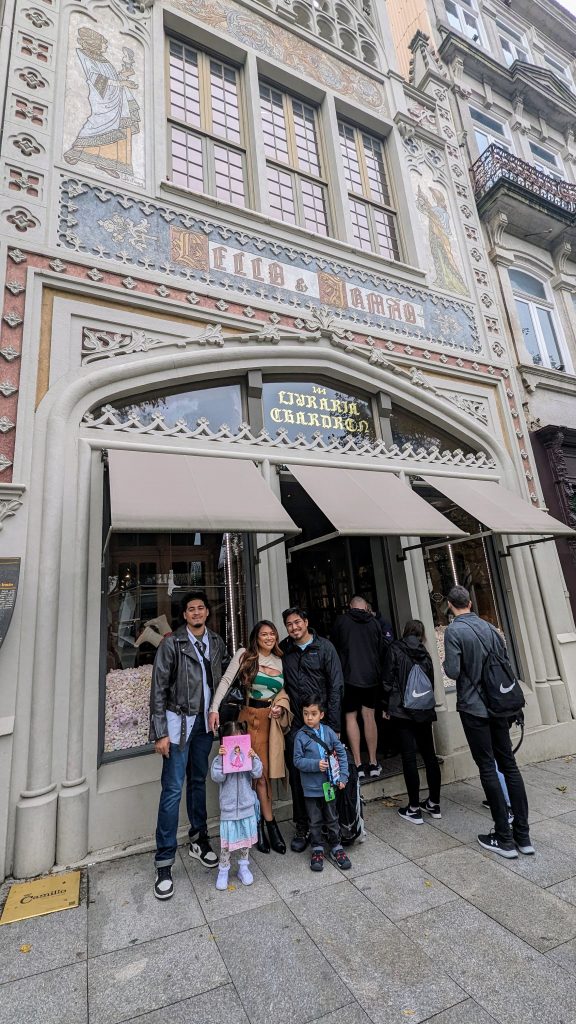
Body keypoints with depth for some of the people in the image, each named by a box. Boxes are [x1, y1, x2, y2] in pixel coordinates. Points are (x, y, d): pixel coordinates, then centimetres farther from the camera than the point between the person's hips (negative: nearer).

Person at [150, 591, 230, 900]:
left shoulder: (217, 642, 3)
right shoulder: (171, 643, -11)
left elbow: (225, 675, 13)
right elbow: (158, 689, -10)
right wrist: (160, 732, -12)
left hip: (206, 722, 5)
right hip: (179, 721, -4)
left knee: (198, 782, 18)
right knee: (173, 788, -2)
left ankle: (199, 840, 35)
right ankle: (164, 862, 12)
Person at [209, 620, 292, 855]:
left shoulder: (280, 661, 7)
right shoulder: (245, 655, -6)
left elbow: (284, 689, 14)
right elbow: (226, 681, -9)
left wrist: (281, 705, -5)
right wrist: (214, 708, -16)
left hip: (273, 719, 4)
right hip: (251, 717, -4)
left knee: (266, 773, 9)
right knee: (260, 773, 1)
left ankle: (260, 823, 25)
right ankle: (270, 825, 14)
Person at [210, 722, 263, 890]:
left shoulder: (248, 756, -7)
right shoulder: (221, 758, -11)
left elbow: (258, 774, -14)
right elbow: (217, 777, -23)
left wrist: (254, 757, -29)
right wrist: (220, 757, -33)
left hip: (247, 805, 2)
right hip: (228, 807, -2)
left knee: (246, 838, 17)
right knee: (227, 841, 7)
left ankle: (243, 867, 36)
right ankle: (223, 871, 28)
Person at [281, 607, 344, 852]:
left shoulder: (324, 647, -4)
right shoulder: (284, 650, 4)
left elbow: (336, 687, -6)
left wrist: (333, 726, -9)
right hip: (295, 724, 2)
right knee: (297, 777, 7)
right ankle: (303, 828, 25)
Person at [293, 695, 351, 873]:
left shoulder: (328, 732, -7)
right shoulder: (301, 735, -13)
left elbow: (341, 753, -1)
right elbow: (297, 761, -12)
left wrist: (343, 776, -4)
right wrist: (316, 764, -24)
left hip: (329, 784, 2)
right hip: (311, 787, -2)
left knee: (332, 818, 17)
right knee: (315, 820, 14)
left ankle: (336, 848, 35)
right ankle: (317, 849, 32)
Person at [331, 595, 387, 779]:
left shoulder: (341, 621, -6)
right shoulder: (374, 622, 1)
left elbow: (333, 647, 2)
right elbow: (383, 649, 8)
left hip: (349, 676, -3)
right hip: (371, 676, 3)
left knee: (351, 717, 6)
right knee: (369, 716, 12)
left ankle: (358, 765, 5)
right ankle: (373, 764, 17)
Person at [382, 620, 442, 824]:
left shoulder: (395, 649, -4)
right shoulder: (425, 654, 6)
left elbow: (388, 680, -6)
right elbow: (431, 683, 12)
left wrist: (386, 706, 2)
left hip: (402, 709, -4)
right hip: (424, 711, 4)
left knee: (409, 757, 1)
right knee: (429, 755, 15)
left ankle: (414, 809, 7)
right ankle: (434, 803, 25)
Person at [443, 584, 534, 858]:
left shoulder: (454, 631, -15)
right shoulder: (488, 627, 4)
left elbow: (452, 671, -19)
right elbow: (505, 661, 10)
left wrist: (446, 663, 2)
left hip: (473, 707, -6)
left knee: (488, 769, 4)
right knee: (508, 764, 13)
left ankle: (504, 839, 12)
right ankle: (522, 835, 21)